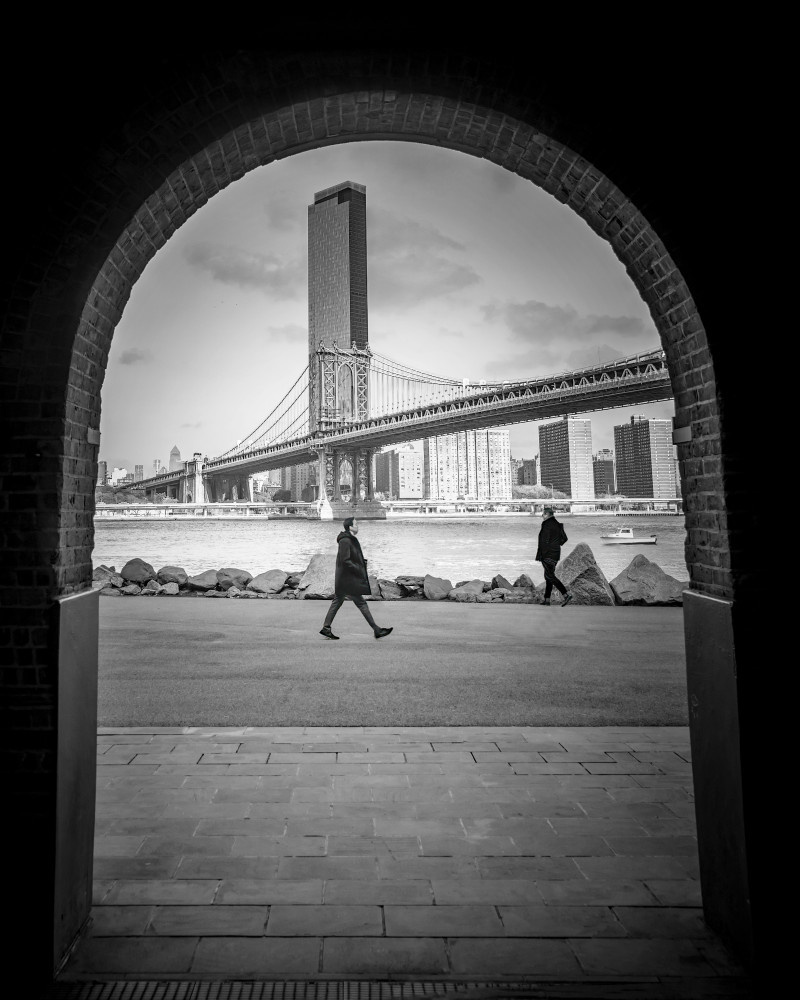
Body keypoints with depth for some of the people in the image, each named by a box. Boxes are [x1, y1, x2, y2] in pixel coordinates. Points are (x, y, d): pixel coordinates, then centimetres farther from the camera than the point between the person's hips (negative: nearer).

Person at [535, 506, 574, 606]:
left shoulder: (547, 524, -14)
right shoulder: (558, 525, 12)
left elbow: (545, 541, -18)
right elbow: (564, 538, 19)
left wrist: (541, 555, -15)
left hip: (548, 554, -9)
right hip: (556, 553, 9)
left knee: (550, 576, -8)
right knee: (549, 575, 13)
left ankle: (566, 594, -17)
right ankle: (547, 599, 15)